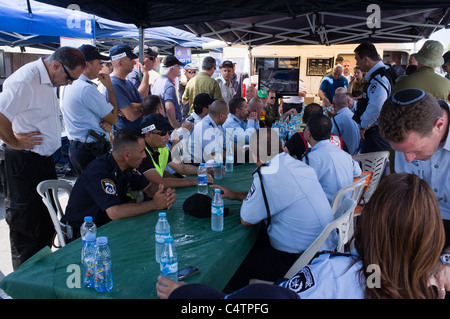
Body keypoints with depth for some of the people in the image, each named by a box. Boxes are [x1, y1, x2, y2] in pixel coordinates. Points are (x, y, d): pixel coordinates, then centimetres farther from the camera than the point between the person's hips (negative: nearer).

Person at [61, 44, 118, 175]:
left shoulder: (67, 85, 10)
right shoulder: (87, 88, -19)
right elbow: (114, 119, -12)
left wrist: (104, 122, -3)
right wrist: (110, 87, -5)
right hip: (92, 151, -10)